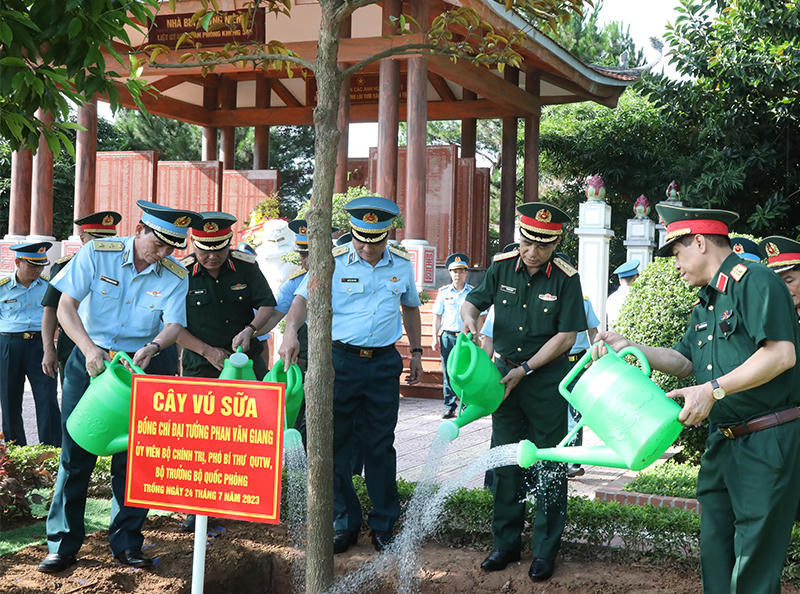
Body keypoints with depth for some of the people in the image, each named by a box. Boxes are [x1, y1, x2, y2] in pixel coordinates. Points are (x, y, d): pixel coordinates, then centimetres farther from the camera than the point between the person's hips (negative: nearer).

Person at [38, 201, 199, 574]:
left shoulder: (176, 276, -2)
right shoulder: (97, 253, -8)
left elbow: (173, 325, -9)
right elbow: (65, 306, -12)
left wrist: (151, 348, -31)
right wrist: (89, 347, -27)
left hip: (140, 365, 1)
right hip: (89, 360, -1)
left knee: (132, 457, 3)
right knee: (75, 454, 0)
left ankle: (127, 544, 15)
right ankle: (62, 545, 10)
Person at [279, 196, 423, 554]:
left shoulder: (402, 265, 6)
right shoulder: (333, 262, -5)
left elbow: (410, 308, 20)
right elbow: (303, 298, -12)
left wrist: (416, 352, 20)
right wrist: (291, 330, -31)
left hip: (384, 363, 1)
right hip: (341, 360, -1)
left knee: (381, 445, 7)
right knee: (337, 443, 3)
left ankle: (384, 524, 19)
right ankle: (344, 522, 16)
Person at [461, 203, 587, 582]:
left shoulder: (566, 279, -12)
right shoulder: (502, 267, -2)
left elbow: (566, 337, -12)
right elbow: (472, 302, 11)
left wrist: (524, 370, -14)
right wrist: (470, 320, -14)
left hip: (547, 379, -4)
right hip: (504, 374, 4)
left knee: (549, 465, 0)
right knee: (505, 461, 9)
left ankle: (545, 550, 11)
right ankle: (505, 543, 19)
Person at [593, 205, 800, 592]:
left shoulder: (756, 281, -13)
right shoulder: (705, 302, 18)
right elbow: (684, 361, 20)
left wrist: (712, 390, -22)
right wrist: (627, 347, 7)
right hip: (723, 440, 9)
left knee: (754, 559, -5)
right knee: (715, 551, 12)